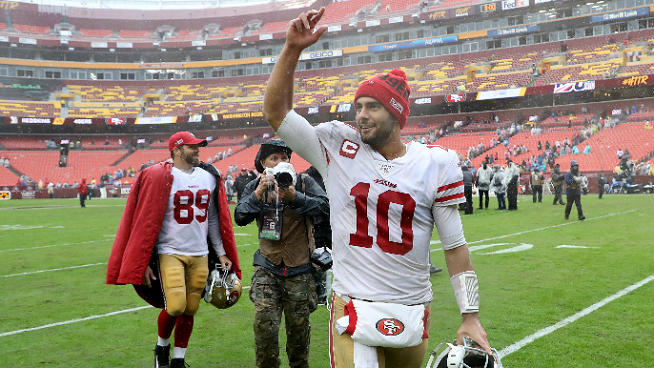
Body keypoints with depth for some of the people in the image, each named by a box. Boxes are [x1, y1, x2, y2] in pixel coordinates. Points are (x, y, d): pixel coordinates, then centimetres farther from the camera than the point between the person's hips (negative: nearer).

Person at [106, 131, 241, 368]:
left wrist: (221, 253, 11)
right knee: (175, 306, -15)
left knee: (190, 311, 7)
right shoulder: (160, 177, -8)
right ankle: (161, 347, 15)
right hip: (170, 253, -5)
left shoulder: (210, 177, 9)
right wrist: (144, 263, -9)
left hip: (200, 256, 5)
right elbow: (148, 222, -8)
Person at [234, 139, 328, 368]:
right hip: (267, 268, 1)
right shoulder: (255, 187, 7)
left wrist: (294, 197, -25)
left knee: (298, 326, 8)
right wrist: (259, 193, -17)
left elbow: (324, 207, -14)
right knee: (264, 323, -11)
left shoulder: (304, 183, 0)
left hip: (299, 270, -1)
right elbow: (240, 218, -5)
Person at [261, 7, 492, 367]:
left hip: (413, 310, 1)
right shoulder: (338, 149, -1)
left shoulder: (435, 164, -1)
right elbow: (276, 112, -2)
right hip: (353, 307, -1)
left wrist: (471, 318, -2)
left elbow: (455, 247, 2)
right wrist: (292, 49, -13)